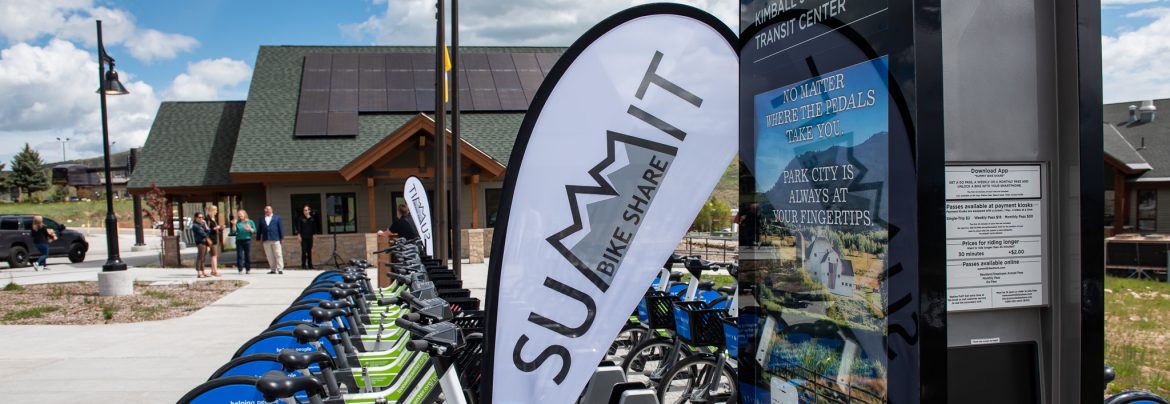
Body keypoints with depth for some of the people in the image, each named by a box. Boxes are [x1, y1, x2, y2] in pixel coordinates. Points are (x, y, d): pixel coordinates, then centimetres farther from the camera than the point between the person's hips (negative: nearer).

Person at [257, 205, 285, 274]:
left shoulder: (277, 217, 7)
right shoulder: (262, 219, 13)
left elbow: (281, 227, 3)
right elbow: (259, 230, 12)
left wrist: (282, 237, -3)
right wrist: (259, 239, 7)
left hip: (275, 239, -2)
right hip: (266, 240, 3)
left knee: (278, 255, -3)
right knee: (269, 256, 3)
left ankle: (280, 269, -2)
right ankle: (273, 269, 9)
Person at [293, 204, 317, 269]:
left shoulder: (312, 219, 8)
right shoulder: (300, 218, -1)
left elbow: (314, 227, 14)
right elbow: (298, 227, -3)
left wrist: (314, 234, 9)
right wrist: (298, 235, -9)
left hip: (310, 237, 3)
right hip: (303, 237, -3)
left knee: (309, 251, 7)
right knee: (304, 251, -5)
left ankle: (310, 264, 13)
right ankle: (303, 264, 0)